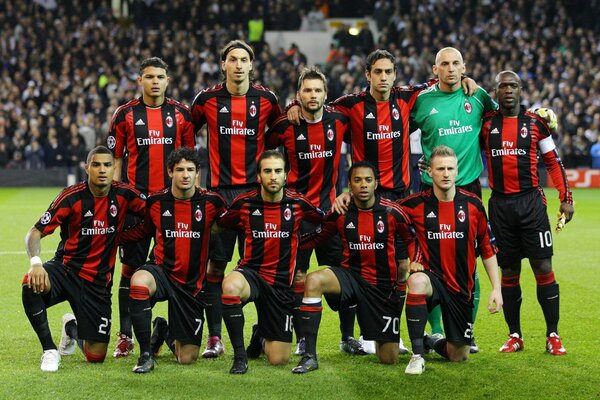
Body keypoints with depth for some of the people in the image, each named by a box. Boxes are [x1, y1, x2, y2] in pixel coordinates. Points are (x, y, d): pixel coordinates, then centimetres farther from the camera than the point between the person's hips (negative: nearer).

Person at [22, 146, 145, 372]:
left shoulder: (123, 195, -5)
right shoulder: (72, 197, -13)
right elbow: (35, 233, -16)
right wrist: (35, 262, -33)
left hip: (98, 281, 2)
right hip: (66, 268, -2)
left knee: (96, 357, 0)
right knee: (31, 284, -39)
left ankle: (72, 328, 38)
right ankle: (49, 350, -18)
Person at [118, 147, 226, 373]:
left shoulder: (211, 202, -5)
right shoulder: (156, 202, -1)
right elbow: (142, 231, 17)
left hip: (193, 284, 0)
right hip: (163, 272, 0)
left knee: (187, 359, 0)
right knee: (139, 280, -40)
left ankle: (168, 334, 39)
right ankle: (146, 354, -21)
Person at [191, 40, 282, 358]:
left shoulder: (266, 99, 3)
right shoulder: (208, 99, 1)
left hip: (256, 189, 0)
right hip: (219, 190, 0)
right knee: (214, 265, -1)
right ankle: (214, 338, 4)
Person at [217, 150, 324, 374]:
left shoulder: (297, 203, -5)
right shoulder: (244, 203, -5)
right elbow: (220, 225, 13)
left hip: (281, 282, 1)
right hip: (251, 272, -1)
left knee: (278, 359, -1)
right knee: (230, 286, -41)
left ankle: (261, 334, 38)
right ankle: (239, 355, -23)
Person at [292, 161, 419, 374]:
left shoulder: (392, 212, -10)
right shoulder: (340, 213, -5)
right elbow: (316, 238, 9)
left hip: (385, 285, -1)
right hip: (352, 275, 1)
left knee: (389, 359, -2)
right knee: (313, 280, -32)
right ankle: (309, 356, -26)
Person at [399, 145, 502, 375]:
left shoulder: (473, 205, -2)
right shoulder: (416, 205, -6)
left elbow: (488, 250, 5)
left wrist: (496, 288, 1)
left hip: (461, 287, 2)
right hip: (432, 277, -2)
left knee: (459, 356, 2)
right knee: (417, 281, -39)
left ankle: (433, 343, 39)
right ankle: (417, 355, -27)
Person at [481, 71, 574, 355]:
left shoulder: (535, 123, 3)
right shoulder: (486, 123, 6)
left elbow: (553, 162, 8)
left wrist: (566, 198, 3)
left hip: (531, 202, -1)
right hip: (500, 204, 1)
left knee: (543, 268, -5)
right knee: (508, 272, 6)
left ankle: (553, 336, 0)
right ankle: (514, 336, 15)